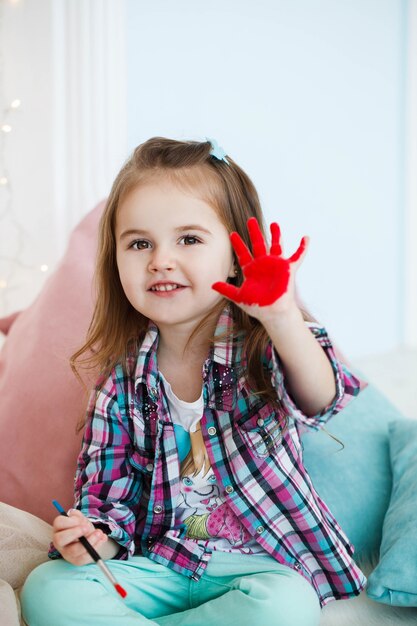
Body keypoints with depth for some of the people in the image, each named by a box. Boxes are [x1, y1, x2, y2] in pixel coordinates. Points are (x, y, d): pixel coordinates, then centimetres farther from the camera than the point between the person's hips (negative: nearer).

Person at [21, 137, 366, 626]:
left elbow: (320, 400, -31)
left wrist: (281, 316, -49)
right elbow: (109, 489, 5)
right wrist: (97, 538, -17)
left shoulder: (263, 345, -10)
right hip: (156, 563, 2)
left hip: (260, 563, -1)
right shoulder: (122, 379, -1)